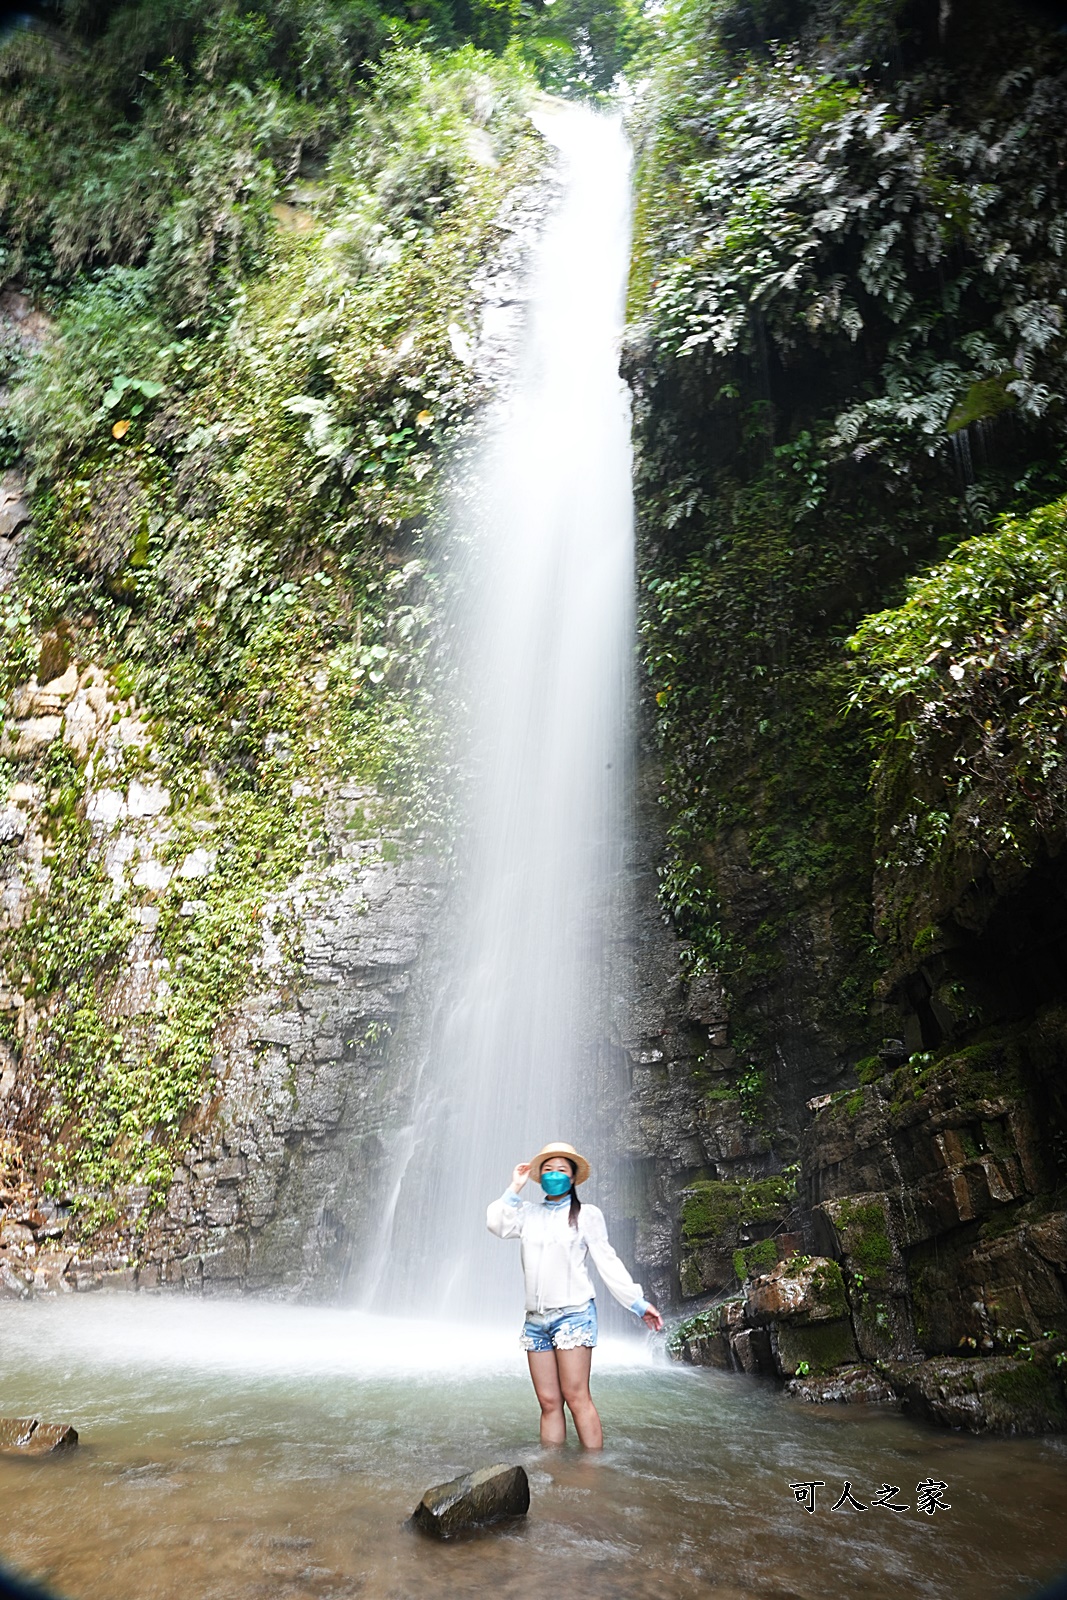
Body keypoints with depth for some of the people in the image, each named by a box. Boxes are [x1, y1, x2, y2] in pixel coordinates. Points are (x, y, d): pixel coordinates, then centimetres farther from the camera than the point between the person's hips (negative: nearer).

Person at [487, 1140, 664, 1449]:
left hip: (573, 1312, -4)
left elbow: (607, 1262, 4)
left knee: (576, 1397, -9)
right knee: (548, 1403, 3)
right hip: (535, 1318, 4)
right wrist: (515, 1188, 0)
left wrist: (638, 1302, -1)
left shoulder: (587, 1215, 5)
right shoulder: (528, 1214, 13)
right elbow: (497, 1226, -4)